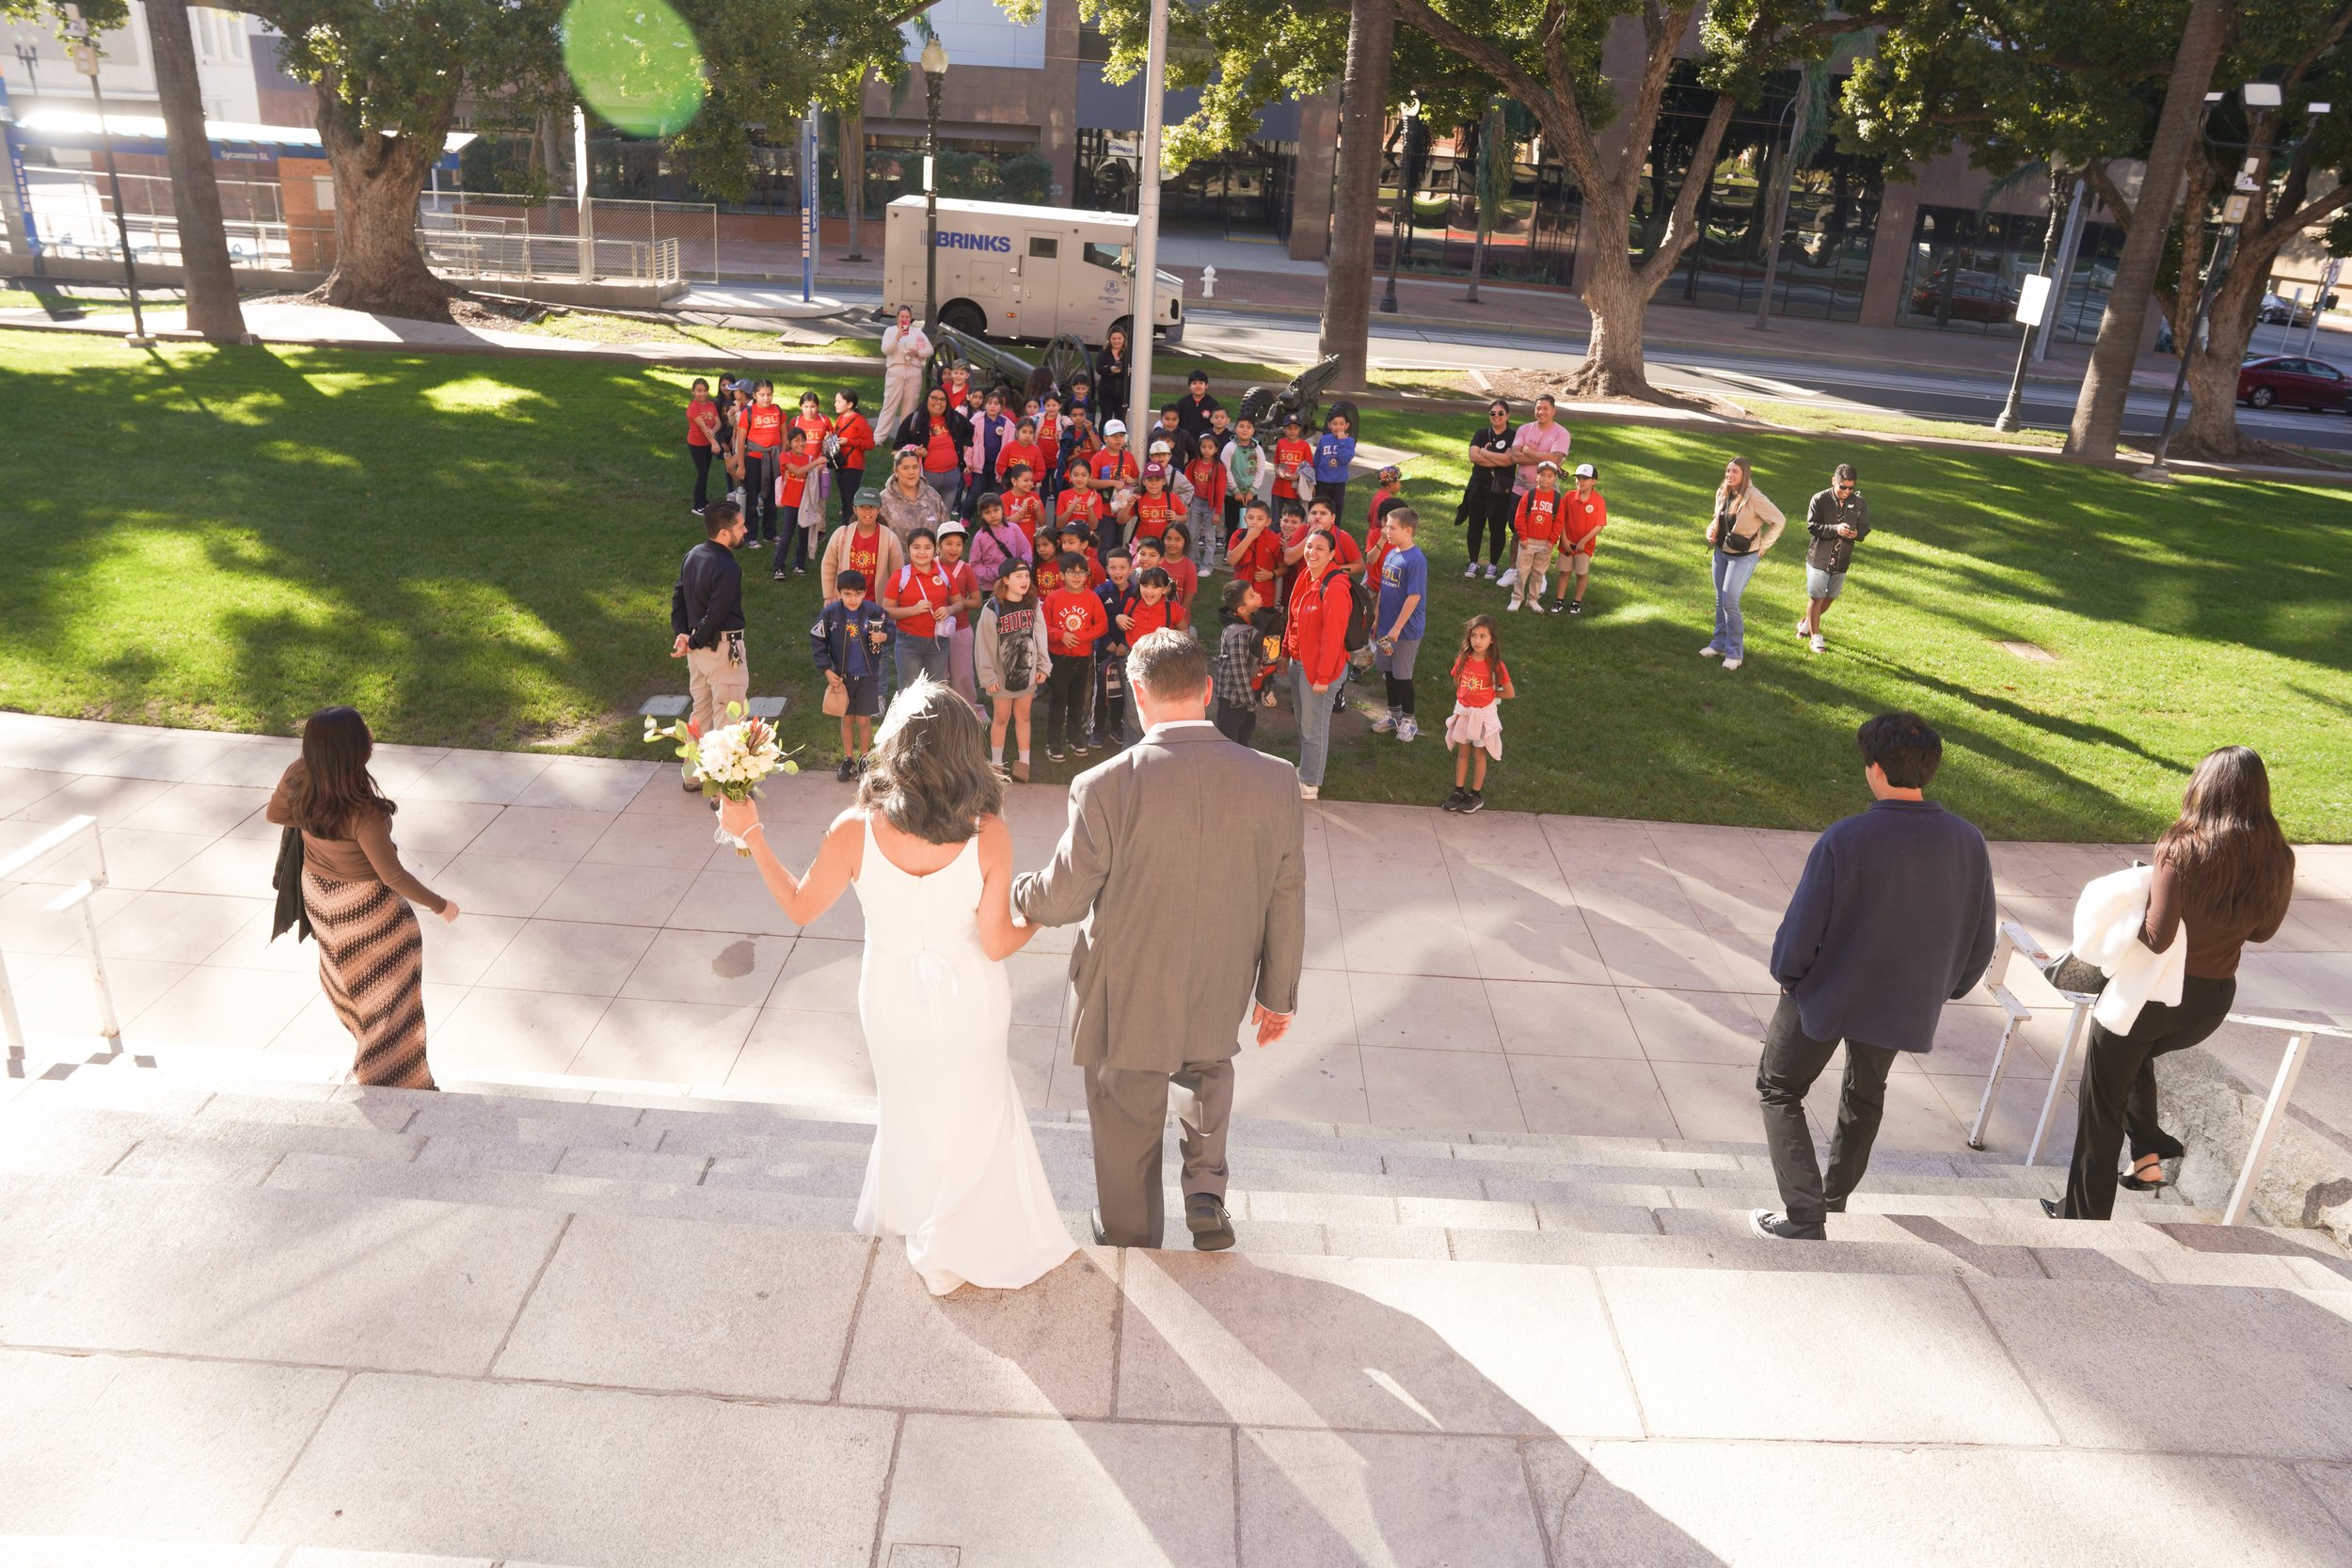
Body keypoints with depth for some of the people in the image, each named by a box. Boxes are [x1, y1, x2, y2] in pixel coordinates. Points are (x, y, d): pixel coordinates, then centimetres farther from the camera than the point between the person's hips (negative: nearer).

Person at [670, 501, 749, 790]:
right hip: (723, 648, -9)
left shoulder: (692, 555, 5)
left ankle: (693, 775, 32)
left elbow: (677, 597, 9)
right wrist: (692, 644, -9)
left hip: (698, 647, 9)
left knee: (702, 711, 21)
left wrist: (682, 633, 1)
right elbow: (716, 615, -22)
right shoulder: (728, 569, -23)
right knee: (728, 718, 1)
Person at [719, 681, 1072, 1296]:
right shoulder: (988, 835, -25)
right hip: (969, 998, 0)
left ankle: (921, 1219, 51)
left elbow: (799, 906, -9)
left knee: (911, 1108, 27)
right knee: (974, 1108, 26)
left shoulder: (855, 831, -26)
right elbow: (996, 944, -18)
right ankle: (956, 1244, 47)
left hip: (894, 998, 0)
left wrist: (750, 834, -2)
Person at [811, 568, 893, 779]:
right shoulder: (830, 613, -11)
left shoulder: (874, 612, -14)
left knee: (864, 720, 6)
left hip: (867, 676, -1)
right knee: (847, 718, 13)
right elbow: (817, 642, -3)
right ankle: (848, 759, 27)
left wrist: (883, 637, -22)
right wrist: (827, 671, -7)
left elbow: (889, 631, 2)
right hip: (842, 675, 1)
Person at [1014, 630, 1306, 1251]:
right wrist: (1278, 993, 9)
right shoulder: (1274, 780, -14)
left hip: (1126, 1001, -2)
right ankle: (1206, 1190, 26)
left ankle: (1128, 1245, 43)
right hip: (1221, 998, 3)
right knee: (1208, 1071, 36)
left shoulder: (1106, 786, -24)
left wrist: (1012, 894, 11)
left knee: (1127, 1129, 22)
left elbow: (1062, 899, -12)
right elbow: (1286, 900, -5)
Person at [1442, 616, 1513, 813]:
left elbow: (1510, 692, -11)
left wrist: (1487, 695, -4)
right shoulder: (1463, 659, -8)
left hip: (1483, 714, -3)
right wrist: (1469, 694, 1)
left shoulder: (1495, 665, -18)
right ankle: (1458, 791, 25)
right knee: (1462, 752, 14)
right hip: (1462, 711, 3)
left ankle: (1476, 795, 22)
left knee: (1479, 754, 10)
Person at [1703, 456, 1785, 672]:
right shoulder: (1722, 494, 1)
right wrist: (1711, 530, 0)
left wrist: (1762, 547, -11)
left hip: (1743, 556, -7)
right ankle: (1720, 644, 25)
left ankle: (1735, 652, -1)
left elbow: (1779, 521, -14)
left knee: (1729, 602, -12)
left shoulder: (1754, 498, -21)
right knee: (1720, 601, 13)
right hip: (1721, 552, 7)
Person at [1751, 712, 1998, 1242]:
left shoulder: (1844, 839, -26)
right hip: (1904, 1004, 5)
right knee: (1866, 1094, 28)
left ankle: (1805, 1218, 7)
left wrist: (1786, 972, 0)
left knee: (1778, 1089, 14)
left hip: (1827, 995, -4)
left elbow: (1803, 925, -20)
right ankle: (1836, 1197, 45)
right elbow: (1981, 939, -1)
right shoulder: (1967, 842, -12)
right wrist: (1943, 991, 15)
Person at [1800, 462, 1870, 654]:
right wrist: (1835, 529, -29)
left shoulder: (1859, 503, -4)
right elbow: (1811, 526, -14)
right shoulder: (1820, 499, -12)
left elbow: (1865, 527, 4)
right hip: (1819, 557, -4)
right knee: (1816, 598, 0)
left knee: (1829, 598, 16)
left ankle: (1806, 622, 38)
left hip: (1842, 561, 4)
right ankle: (1815, 636, 10)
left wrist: (1857, 533, -20)